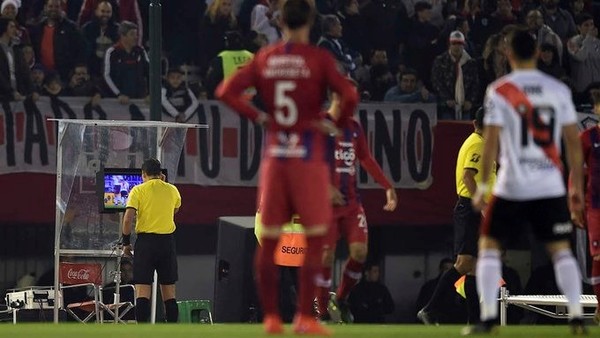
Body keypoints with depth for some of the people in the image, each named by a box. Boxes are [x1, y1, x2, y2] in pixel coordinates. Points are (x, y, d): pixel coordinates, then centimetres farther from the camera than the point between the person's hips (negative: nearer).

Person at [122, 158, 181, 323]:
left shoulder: (138, 190, -4)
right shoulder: (172, 190, 6)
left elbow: (128, 218, -11)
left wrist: (126, 243, -1)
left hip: (146, 241, -3)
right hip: (167, 241, 3)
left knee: (142, 290, -3)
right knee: (169, 292, 9)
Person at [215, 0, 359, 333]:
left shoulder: (264, 59, 5)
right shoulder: (318, 58, -7)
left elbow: (226, 90, 2)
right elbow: (350, 96, -18)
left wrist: (259, 117, 8)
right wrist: (337, 123, -1)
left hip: (274, 155, 4)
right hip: (309, 156, -4)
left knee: (269, 239, 9)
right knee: (315, 237, 2)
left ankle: (271, 317, 9)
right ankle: (305, 316, -4)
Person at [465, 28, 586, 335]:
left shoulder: (499, 91, -4)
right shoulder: (559, 90, 4)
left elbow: (490, 142, -7)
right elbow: (573, 142, 5)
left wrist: (482, 187, -1)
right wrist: (577, 187, 12)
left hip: (512, 186, -2)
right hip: (550, 187, 2)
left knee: (489, 246, 9)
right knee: (561, 250, 10)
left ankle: (488, 318, 0)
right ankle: (576, 317, -2)